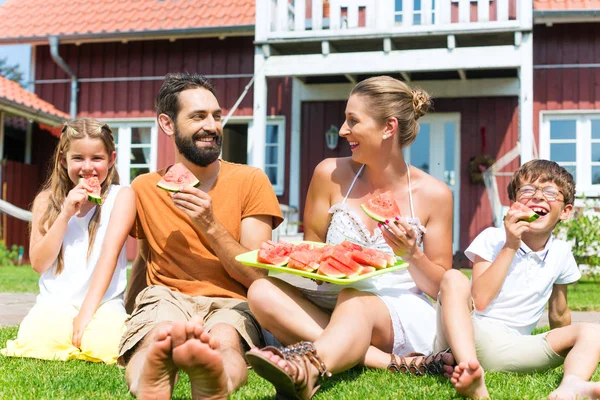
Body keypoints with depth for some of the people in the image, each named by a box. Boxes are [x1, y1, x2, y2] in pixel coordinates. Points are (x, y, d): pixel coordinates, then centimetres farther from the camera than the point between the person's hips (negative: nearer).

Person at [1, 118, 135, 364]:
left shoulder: (121, 196, 0)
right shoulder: (47, 201, 9)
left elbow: (110, 252, -11)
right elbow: (39, 264, 0)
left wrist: (87, 311, -20)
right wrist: (65, 213, -12)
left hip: (103, 301, -1)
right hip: (55, 301, 1)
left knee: (103, 345, -31)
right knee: (35, 341, -30)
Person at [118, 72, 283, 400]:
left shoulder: (250, 181, 5)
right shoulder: (144, 188, 11)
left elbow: (258, 277, -1)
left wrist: (211, 226, -13)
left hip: (231, 303, -1)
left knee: (222, 341, -39)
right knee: (159, 332, -37)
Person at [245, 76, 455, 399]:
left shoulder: (433, 194, -2)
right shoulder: (331, 175, 2)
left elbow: (440, 288, 4)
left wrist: (412, 255, -16)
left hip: (405, 315, -3)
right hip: (332, 309, 3)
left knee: (352, 299, -36)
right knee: (262, 292, -25)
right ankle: (396, 363, -33)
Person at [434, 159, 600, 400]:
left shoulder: (561, 254, 10)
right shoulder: (492, 238, -1)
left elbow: (559, 315, 22)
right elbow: (479, 300, -15)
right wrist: (510, 247, -15)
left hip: (510, 351, 3)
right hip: (469, 338, -3)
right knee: (453, 279, -28)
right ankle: (472, 374, -48)